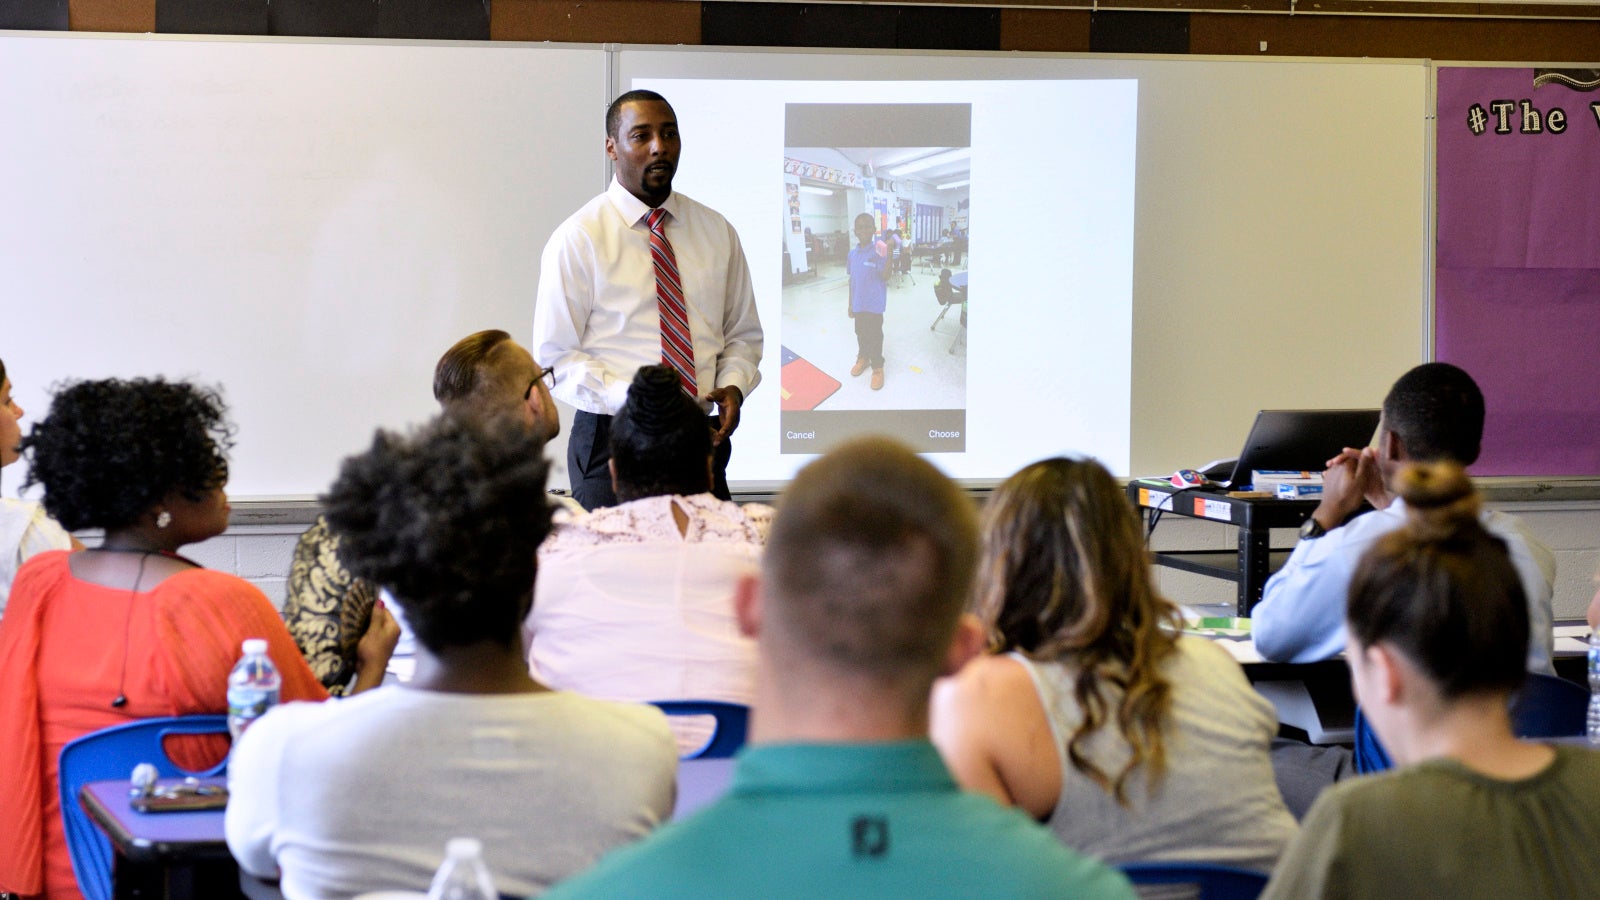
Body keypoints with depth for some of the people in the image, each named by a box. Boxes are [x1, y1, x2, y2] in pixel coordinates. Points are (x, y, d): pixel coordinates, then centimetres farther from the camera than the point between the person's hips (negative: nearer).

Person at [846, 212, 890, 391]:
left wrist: (888, 257, -32)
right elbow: (852, 279, 10)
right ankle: (863, 358, 40)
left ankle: (877, 367, 15)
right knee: (860, 332, 19)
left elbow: (885, 277, -18)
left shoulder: (878, 252, -15)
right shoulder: (853, 253, 2)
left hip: (874, 303, -5)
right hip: (858, 303, 5)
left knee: (874, 335, 3)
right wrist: (850, 303, 14)